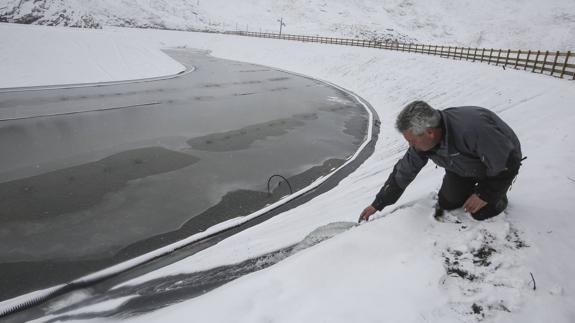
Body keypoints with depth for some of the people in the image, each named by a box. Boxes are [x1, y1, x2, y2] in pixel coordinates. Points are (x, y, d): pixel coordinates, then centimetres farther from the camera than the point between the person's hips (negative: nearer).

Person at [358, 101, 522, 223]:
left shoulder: (474, 129, -46)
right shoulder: (422, 141, -24)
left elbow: (507, 162, -31)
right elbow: (403, 172, -12)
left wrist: (485, 195, -21)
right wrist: (377, 204, -10)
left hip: (502, 163, -5)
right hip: (464, 166, 5)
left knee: (481, 213, -10)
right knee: (446, 203, -1)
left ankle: (499, 198, 19)